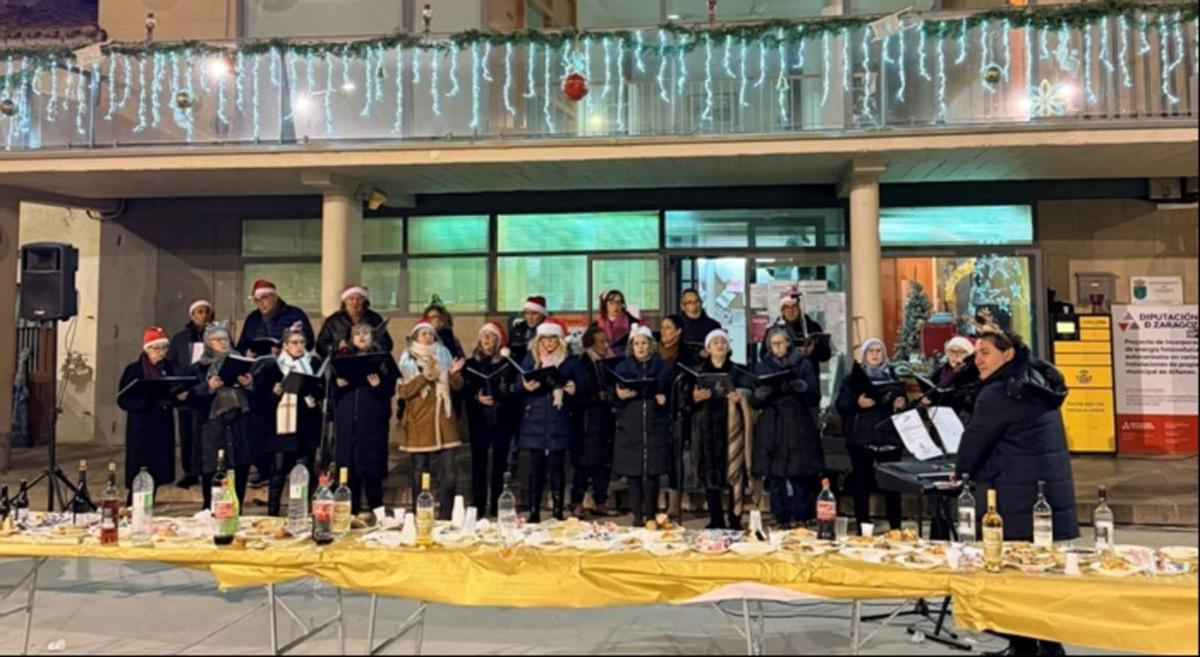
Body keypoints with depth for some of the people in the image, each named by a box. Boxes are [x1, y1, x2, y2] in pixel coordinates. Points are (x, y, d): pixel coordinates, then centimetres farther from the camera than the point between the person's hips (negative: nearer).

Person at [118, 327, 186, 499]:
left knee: (157, 475, 7)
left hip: (163, 428, 4)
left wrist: (180, 396, -9)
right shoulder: (134, 370, -5)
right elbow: (123, 400, -10)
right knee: (140, 477, -4)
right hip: (140, 429, -4)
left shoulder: (169, 367, 6)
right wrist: (150, 400, -22)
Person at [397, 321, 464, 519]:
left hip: (443, 423, 2)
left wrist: (453, 374, -10)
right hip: (418, 423, -2)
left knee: (448, 474, -4)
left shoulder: (443, 356, 11)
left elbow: (458, 386, 10)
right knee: (420, 473, 4)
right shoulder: (408, 360, 3)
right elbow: (403, 391, -7)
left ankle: (445, 517, 5)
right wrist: (424, 377, -18)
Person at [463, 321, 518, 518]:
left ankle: (497, 508, 14)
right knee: (478, 464, 0)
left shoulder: (507, 363, 3)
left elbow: (514, 392, 0)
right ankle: (477, 508, 7)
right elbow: (463, 392, 5)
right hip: (478, 420, 1)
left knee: (500, 464, 5)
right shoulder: (471, 364, 8)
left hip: (501, 420, 0)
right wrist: (477, 398, -11)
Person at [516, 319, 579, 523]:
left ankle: (558, 512, 7)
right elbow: (519, 385, 4)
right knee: (537, 468, 0)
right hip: (535, 421, 1)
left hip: (558, 423, 0)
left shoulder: (569, 361, 8)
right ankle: (534, 512, 6)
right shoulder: (531, 358, 10)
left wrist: (572, 390, -13)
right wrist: (526, 387, -18)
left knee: (556, 468, 1)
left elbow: (577, 388, 9)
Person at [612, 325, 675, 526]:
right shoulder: (622, 367, 9)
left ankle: (651, 515, 8)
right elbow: (614, 401, 7)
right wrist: (619, 396, -14)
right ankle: (637, 515, 9)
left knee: (652, 473, -2)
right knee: (633, 473, 0)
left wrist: (665, 399, -9)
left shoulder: (663, 368, 8)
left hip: (655, 428, 0)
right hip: (630, 429, 1)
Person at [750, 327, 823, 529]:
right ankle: (782, 521, 6)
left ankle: (803, 520, 4)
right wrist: (763, 392, -14)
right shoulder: (762, 366, 11)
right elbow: (755, 402, 7)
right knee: (775, 477, -2)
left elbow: (815, 395, 2)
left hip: (799, 429, -1)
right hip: (772, 431, 1)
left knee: (801, 477, -5)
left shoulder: (803, 364, 8)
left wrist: (800, 387, -18)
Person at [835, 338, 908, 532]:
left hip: (890, 437, 2)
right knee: (862, 483, 0)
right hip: (861, 438, -2)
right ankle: (862, 528, 8)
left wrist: (901, 404, -9)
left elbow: (902, 401, 13)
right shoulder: (853, 378, 4)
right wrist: (857, 403, -21)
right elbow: (841, 405, -3)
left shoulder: (892, 376, 11)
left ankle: (895, 527, 14)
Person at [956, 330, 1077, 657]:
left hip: (1017, 500, -9)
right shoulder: (1039, 382, 12)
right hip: (1051, 493, 9)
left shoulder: (999, 393, -14)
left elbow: (975, 437, -7)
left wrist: (961, 472, 7)